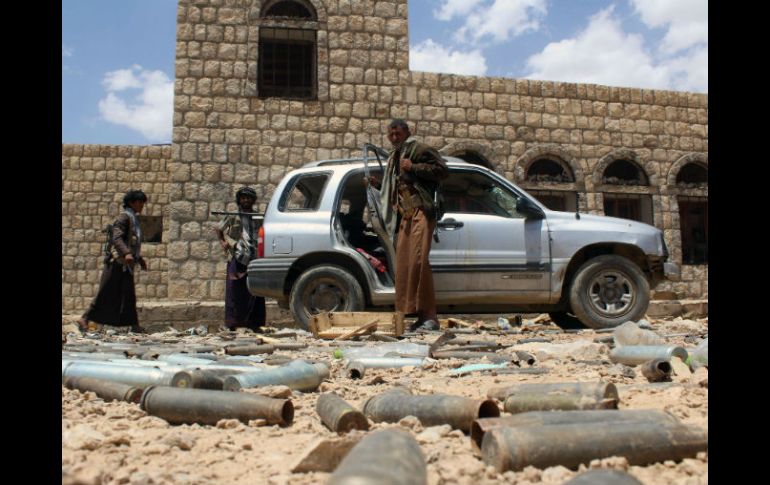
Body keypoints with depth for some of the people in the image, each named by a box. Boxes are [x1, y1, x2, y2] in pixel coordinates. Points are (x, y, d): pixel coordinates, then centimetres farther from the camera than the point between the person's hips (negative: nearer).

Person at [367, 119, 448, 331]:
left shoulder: (419, 150, 2)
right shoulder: (394, 157, 28)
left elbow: (442, 170, -10)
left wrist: (413, 167, -14)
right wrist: (377, 184, 21)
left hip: (420, 212, -9)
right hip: (404, 216, 9)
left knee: (418, 261, -19)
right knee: (403, 265, 2)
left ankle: (429, 316, -17)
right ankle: (417, 314, 6)